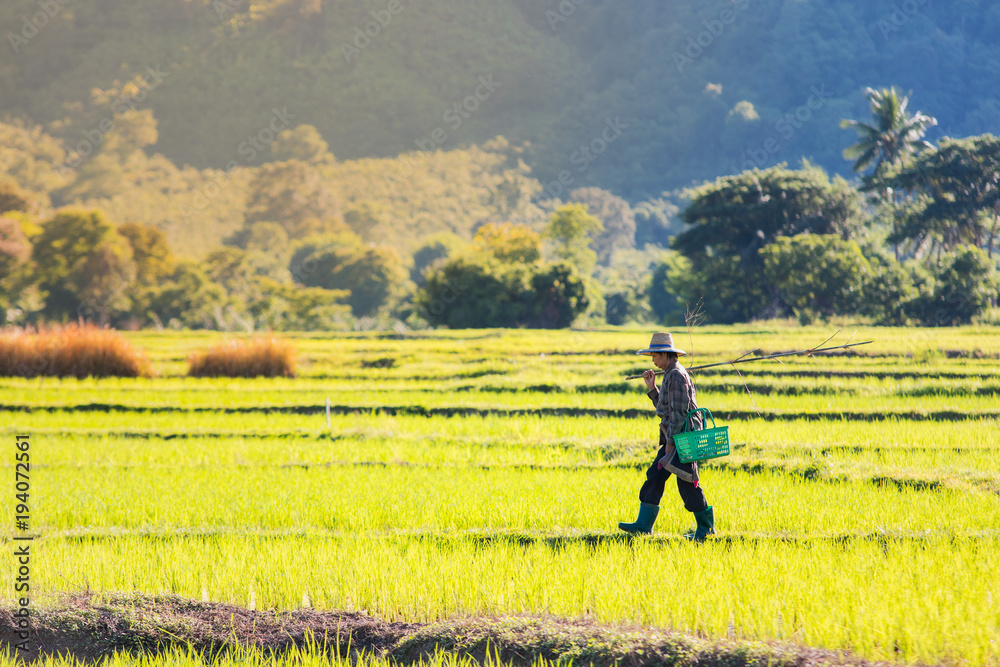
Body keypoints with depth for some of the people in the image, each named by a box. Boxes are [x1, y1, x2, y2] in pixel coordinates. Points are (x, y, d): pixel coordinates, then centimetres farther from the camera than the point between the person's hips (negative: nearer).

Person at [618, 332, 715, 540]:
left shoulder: (676, 376, -16)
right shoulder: (670, 375, 16)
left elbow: (679, 411, -20)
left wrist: (670, 442, -20)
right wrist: (652, 388, 15)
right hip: (673, 439, 10)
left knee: (687, 484, -5)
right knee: (655, 476, 6)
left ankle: (706, 527, 5)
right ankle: (644, 524, 5)